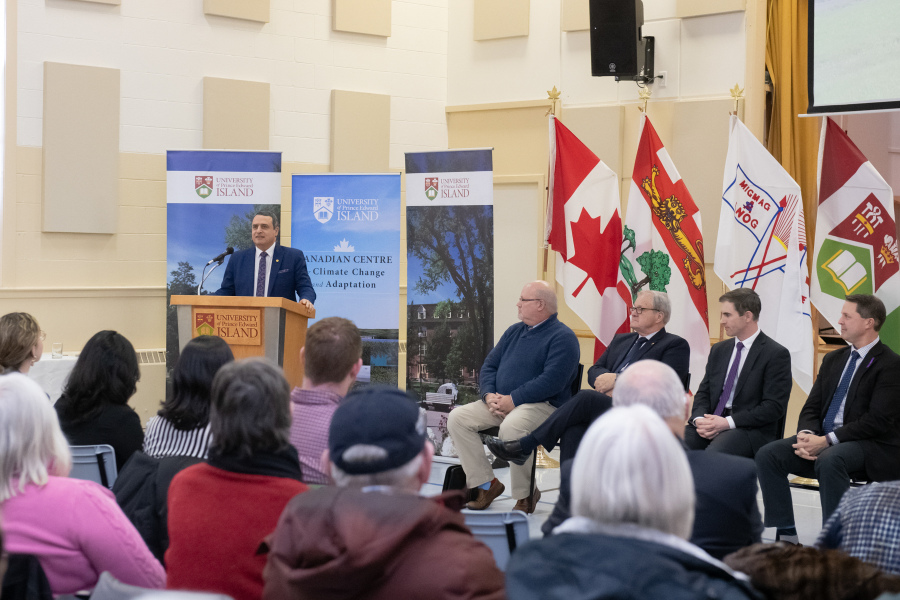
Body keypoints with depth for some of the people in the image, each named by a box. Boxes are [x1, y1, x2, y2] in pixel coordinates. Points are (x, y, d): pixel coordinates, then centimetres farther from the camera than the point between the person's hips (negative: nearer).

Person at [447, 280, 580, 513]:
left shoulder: (562, 337, -7)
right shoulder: (515, 331, 20)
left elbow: (551, 381, -19)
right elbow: (489, 365, 17)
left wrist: (512, 400, -20)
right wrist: (489, 395, -4)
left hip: (543, 405, -8)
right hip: (501, 403, 8)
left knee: (511, 426, -38)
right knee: (458, 418, -10)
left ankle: (525, 494, -19)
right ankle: (486, 484, -7)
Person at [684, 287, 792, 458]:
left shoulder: (777, 354, -2)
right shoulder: (719, 350, 20)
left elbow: (774, 407, -9)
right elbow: (703, 393, 18)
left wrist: (728, 423, -17)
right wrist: (699, 419, -6)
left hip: (751, 431, -6)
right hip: (712, 423, 6)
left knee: (712, 454, -37)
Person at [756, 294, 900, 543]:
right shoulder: (833, 359, 17)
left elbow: (877, 421, -16)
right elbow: (811, 407, 14)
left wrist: (827, 441, -21)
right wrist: (805, 436, -10)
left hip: (872, 447, -7)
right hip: (822, 440, 7)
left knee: (829, 460, -39)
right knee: (768, 455, -13)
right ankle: (786, 536, -12)